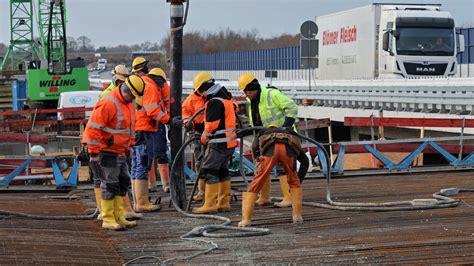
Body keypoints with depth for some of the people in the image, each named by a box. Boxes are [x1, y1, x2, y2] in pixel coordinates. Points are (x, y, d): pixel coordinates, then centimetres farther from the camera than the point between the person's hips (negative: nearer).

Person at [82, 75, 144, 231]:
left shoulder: (128, 104, 11)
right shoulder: (108, 104, -20)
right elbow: (93, 128, -22)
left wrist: (129, 145, 20)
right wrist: (94, 152, -21)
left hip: (120, 152, 10)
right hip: (107, 152, -10)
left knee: (123, 182, 12)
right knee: (110, 185, -5)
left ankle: (119, 217, 19)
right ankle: (108, 220, 2)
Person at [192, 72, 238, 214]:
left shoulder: (214, 102, -18)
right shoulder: (226, 97, 12)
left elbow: (211, 125, -18)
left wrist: (204, 138, -1)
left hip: (218, 143, -10)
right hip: (230, 141, 10)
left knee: (210, 171, -6)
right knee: (223, 170, 15)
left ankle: (210, 204, -7)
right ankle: (224, 203, 20)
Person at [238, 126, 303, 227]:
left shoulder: (262, 132, 40)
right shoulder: (289, 133, 44)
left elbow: (254, 147, 17)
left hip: (269, 149, -1)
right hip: (288, 149, 2)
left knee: (255, 184, 7)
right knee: (294, 182, 26)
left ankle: (246, 219, 1)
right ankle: (297, 216, 20)